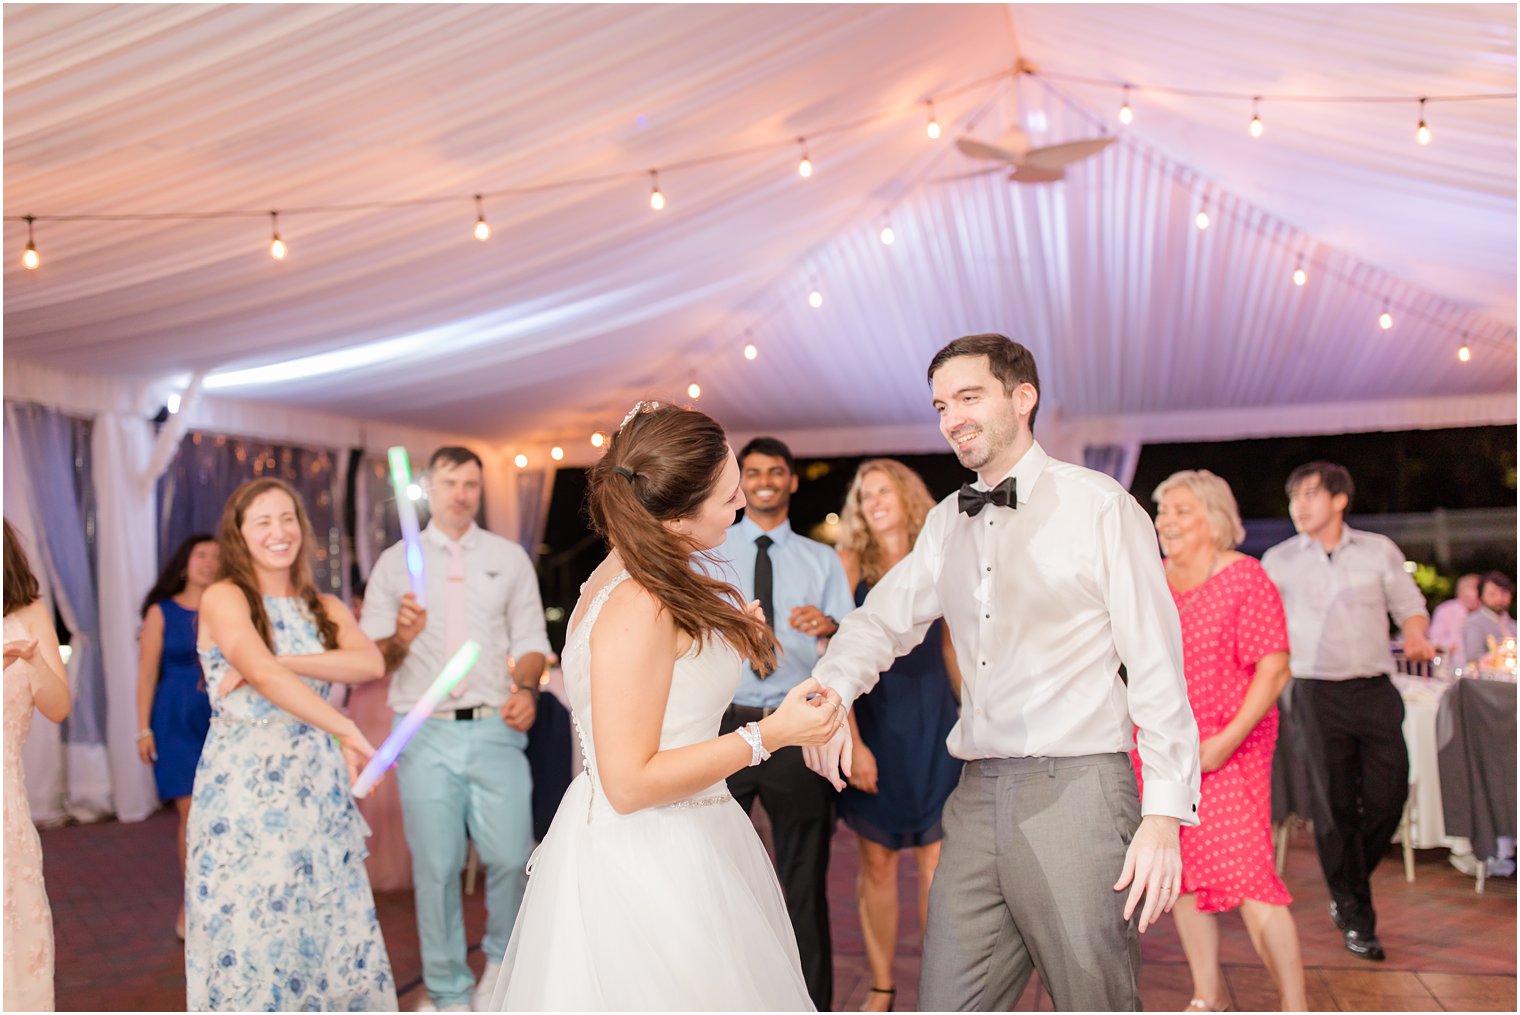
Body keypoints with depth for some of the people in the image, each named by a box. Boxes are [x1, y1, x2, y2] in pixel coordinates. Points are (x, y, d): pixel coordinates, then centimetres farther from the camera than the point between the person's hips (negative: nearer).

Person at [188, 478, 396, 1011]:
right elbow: (264, 673, -20)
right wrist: (345, 728, -29)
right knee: (250, 934, 1)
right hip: (244, 792, -4)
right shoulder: (224, 598, -3)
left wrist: (274, 664, -19)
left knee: (332, 926, 6)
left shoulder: (325, 607, 11)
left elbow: (371, 664, -9)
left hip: (318, 787, 4)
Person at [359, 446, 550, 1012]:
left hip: (494, 728, 0)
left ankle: (502, 959, 24)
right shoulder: (395, 561, 9)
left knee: (511, 857, -5)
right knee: (435, 868, 3)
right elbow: (371, 655, 6)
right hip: (424, 732, 0)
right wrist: (401, 638, -17)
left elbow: (530, 639, 10)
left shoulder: (509, 557, 11)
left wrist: (527, 689, -9)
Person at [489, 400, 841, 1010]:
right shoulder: (639, 609, -23)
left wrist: (727, 637, 15)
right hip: (644, 862, -10)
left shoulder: (625, 577, 6)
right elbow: (629, 782, -23)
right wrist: (768, 735, -21)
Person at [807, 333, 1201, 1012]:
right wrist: (829, 697, -2)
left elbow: (1157, 666, -6)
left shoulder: (1099, 505, -4)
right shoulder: (946, 524, 13)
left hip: (1076, 794, -5)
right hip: (977, 800, 5)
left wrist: (1165, 815, -11)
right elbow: (881, 620, 20)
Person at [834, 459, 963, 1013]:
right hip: (872, 721, -2)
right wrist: (852, 741, -16)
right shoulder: (849, 563, -3)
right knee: (877, 863, 6)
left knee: (938, 863, 1)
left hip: (932, 720, 2)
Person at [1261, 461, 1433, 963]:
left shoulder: (1378, 550, 8)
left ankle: (1347, 888, 25)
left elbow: (1410, 606, 13)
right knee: (1334, 805, 0)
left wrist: (1416, 635, -8)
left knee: (1388, 794, -1)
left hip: (1375, 690, 2)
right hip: (1316, 695, -1)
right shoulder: (1278, 560, 5)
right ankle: (1355, 917, 12)